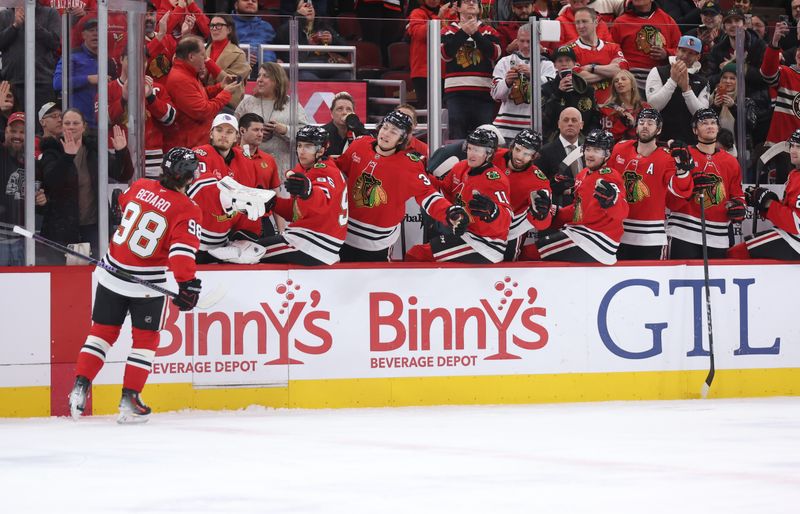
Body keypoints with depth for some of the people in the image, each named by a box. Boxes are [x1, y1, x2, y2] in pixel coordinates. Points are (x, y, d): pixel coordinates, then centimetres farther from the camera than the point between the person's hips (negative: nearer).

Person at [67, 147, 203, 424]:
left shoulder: (140, 187, -1)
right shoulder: (186, 210, -15)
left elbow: (121, 205, 20)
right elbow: (182, 250, -25)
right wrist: (187, 284, -20)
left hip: (112, 273, 4)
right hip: (147, 284, -4)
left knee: (103, 330, 14)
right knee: (145, 338, 9)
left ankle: (80, 387, 6)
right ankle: (129, 400, 5)